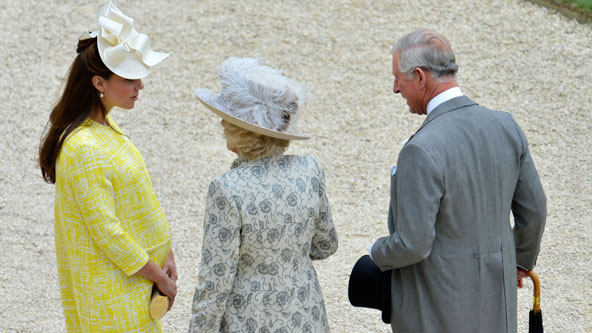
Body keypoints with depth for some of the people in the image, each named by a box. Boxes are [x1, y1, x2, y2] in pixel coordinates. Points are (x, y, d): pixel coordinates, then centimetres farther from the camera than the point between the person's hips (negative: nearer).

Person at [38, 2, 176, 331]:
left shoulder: (105, 127, 5)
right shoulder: (84, 149, -25)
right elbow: (106, 231, -23)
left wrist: (165, 253, 5)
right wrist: (161, 278, -14)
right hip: (110, 288, -9)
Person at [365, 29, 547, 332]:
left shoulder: (421, 151, -28)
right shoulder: (504, 126, -6)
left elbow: (413, 245, -26)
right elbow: (532, 208, 4)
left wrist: (378, 254, -3)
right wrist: (522, 257, 25)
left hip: (436, 303, -7)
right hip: (492, 301, 7)